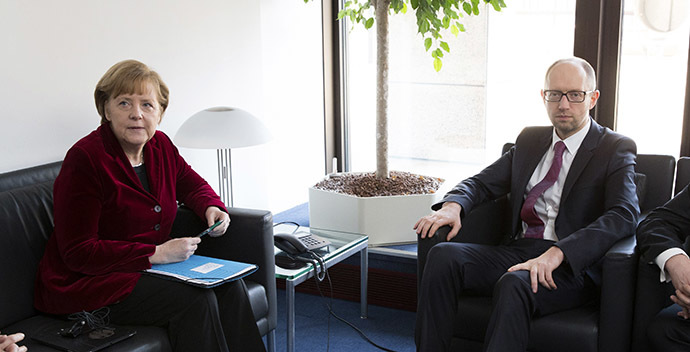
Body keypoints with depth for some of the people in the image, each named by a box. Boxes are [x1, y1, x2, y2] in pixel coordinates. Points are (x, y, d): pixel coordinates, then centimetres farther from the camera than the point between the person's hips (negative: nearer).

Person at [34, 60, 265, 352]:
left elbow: (193, 185, 23)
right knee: (195, 300, -27)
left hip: (153, 263, 7)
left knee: (229, 286, -15)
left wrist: (212, 208, -1)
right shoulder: (84, 159, -18)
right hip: (89, 283, -7)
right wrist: (155, 254, -25)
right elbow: (78, 253, -20)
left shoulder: (160, 145, 4)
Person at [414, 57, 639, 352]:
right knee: (443, 255, -22)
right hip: (517, 250, 5)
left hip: (572, 264, -5)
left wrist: (557, 253, -29)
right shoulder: (529, 140, 19)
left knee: (514, 283, -37)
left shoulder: (616, 149, 2)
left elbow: (624, 214, -14)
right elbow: (482, 182, 18)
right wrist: (452, 205, -9)